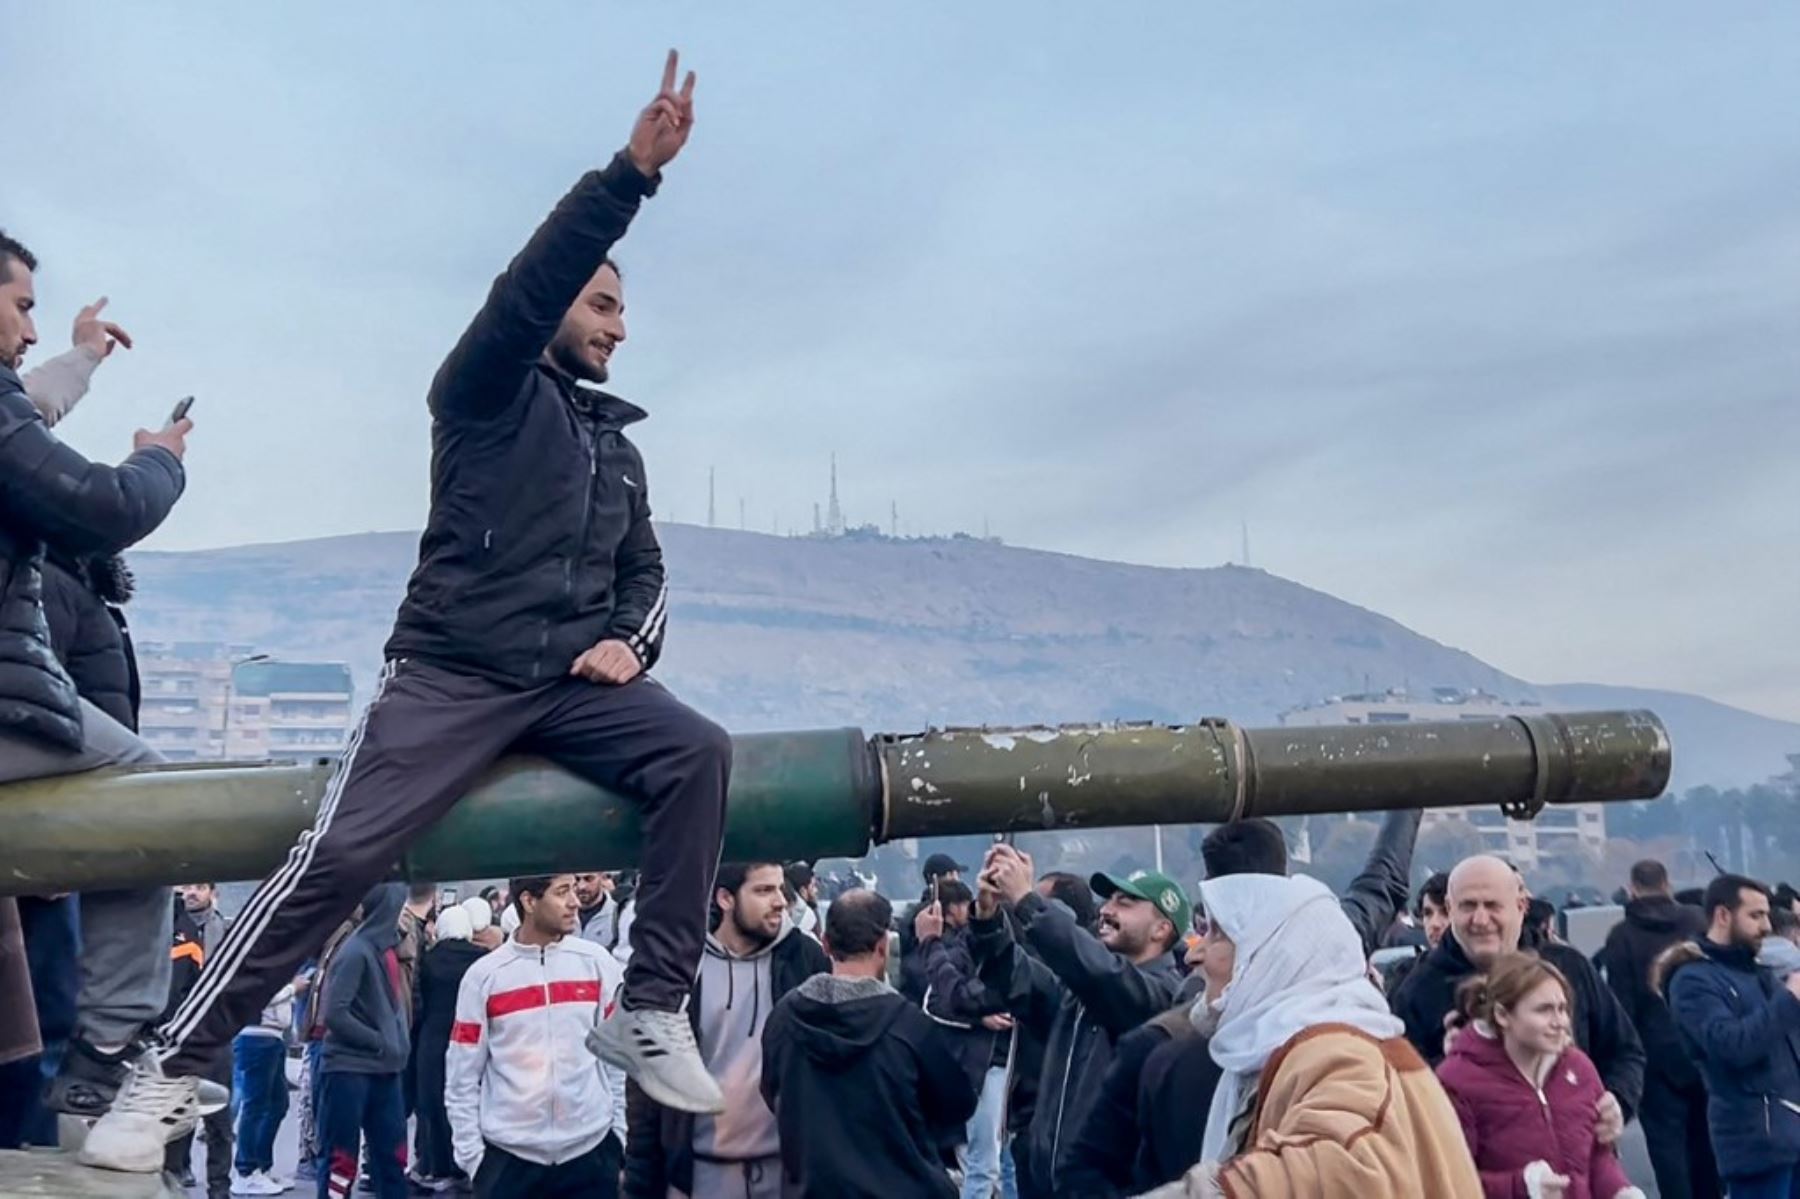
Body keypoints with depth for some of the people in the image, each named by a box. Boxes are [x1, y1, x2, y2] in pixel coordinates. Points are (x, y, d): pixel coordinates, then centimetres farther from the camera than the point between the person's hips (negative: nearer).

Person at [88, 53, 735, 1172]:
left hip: (569, 683, 5)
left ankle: (651, 1010, -18)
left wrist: (630, 639, -1)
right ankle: (177, 1069, -6)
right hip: (450, 673, -5)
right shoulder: (488, 390, 4)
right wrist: (634, 170, -24)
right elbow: (535, 279, -14)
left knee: (698, 749, -22)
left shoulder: (617, 441, 23)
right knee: (342, 852, -19)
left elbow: (645, 569, 22)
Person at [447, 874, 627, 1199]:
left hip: (590, 1151, 1)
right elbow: (462, 1076, 2)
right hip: (508, 1156, -1)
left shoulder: (597, 962, 2)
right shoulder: (483, 975, -3)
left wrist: (622, 1136, 4)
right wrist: (471, 1154, -3)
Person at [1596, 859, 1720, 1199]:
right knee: (1703, 1138, 16)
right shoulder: (1697, 921, 4)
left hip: (1658, 1056, -4)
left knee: (1667, 1141, -1)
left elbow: (1621, 1005, -11)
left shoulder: (1622, 935, -8)